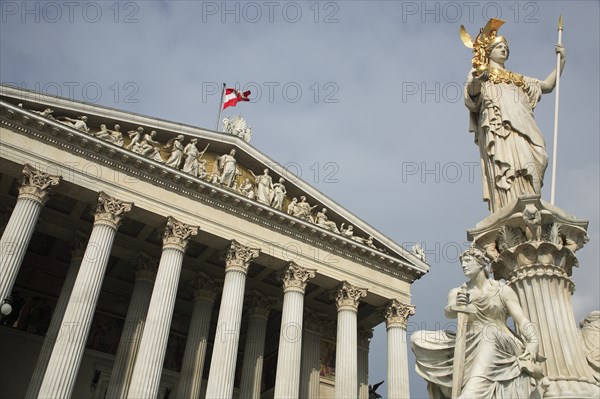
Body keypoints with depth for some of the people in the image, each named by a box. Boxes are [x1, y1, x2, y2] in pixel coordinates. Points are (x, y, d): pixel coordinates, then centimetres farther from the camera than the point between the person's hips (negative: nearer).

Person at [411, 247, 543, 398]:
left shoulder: (503, 291, 6)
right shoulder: (457, 292, 12)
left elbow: (522, 321, -4)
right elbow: (448, 313, -8)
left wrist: (533, 342, -24)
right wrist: (455, 306, -33)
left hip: (499, 346, -3)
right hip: (470, 347, 3)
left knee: (489, 332, -37)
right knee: (418, 339, -11)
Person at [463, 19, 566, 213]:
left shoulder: (517, 78, 37)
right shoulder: (479, 72, 21)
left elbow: (547, 85, 33)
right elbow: (471, 94, 0)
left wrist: (561, 61, 23)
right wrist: (477, 81, -22)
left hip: (521, 131, 5)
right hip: (497, 128, -5)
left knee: (526, 172, -15)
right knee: (505, 172, -22)